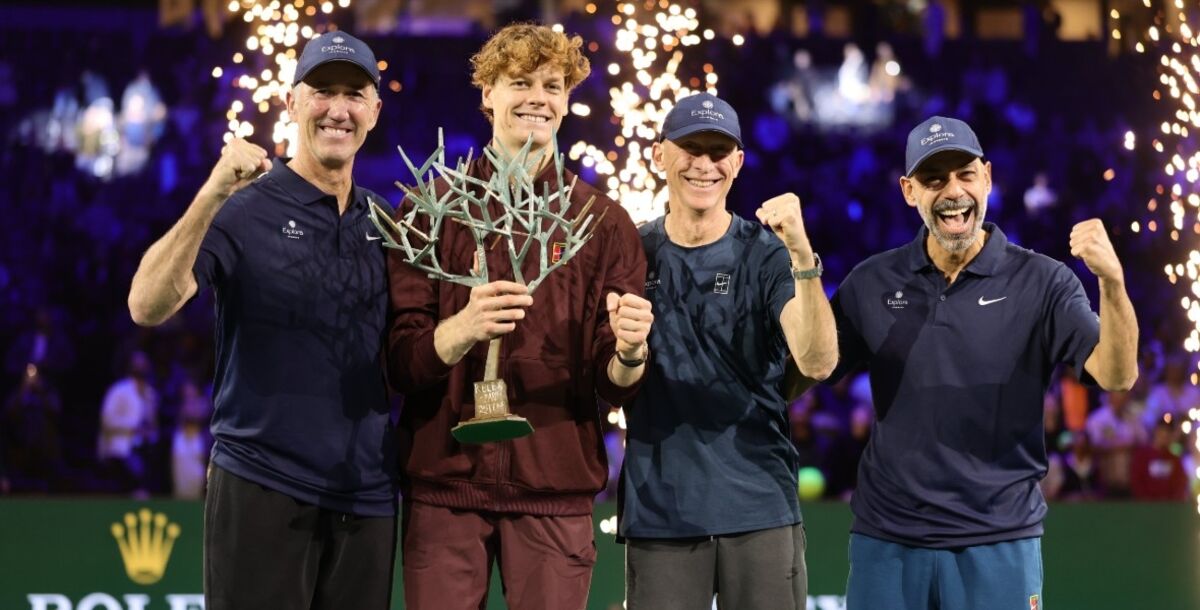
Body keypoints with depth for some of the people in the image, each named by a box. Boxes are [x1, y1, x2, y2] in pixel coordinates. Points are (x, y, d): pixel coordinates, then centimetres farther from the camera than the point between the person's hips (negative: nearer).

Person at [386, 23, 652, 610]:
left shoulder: (605, 222, 7)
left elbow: (614, 384, 5)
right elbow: (399, 363, -3)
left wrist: (628, 353, -19)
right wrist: (461, 329, -24)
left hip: (556, 492, 1)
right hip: (445, 482, -1)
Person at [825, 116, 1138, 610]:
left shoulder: (1041, 282, -2)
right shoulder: (871, 283, 5)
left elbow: (1117, 376, -12)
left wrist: (1112, 282, -29)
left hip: (999, 543, -2)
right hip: (886, 539, 2)